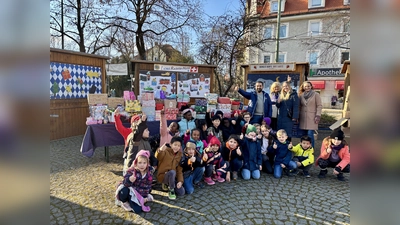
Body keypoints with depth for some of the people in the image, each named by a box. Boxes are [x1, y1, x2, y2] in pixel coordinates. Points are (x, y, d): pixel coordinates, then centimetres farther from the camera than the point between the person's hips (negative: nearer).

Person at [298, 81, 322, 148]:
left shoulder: (316, 94, 0)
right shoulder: (301, 95, 11)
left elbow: (319, 106, -2)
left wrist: (318, 116, -10)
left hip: (312, 118, -4)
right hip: (303, 118, 4)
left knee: (310, 134, -9)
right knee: (304, 134, 6)